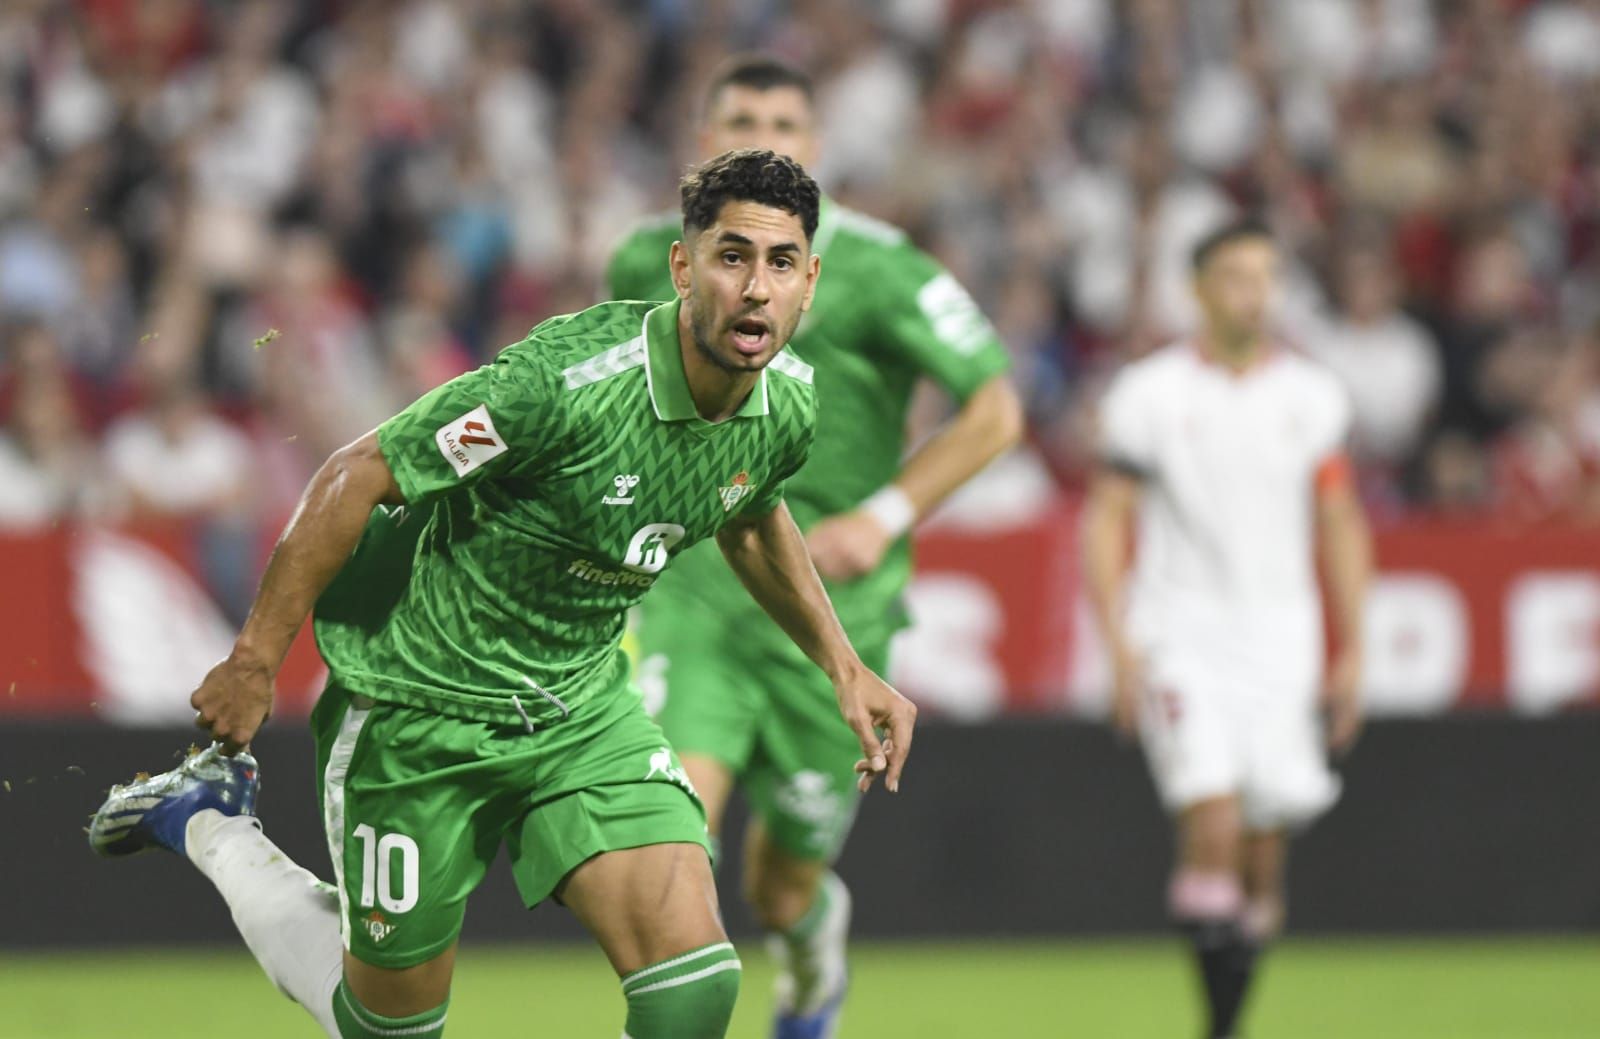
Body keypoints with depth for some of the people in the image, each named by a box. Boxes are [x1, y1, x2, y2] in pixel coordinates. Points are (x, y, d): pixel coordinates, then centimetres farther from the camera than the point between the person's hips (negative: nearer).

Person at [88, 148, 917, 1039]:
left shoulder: (787, 405, -9)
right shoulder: (567, 383, -32)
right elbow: (356, 479, -23)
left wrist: (844, 667, 15)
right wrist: (256, 660, -17)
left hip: (584, 702, 5)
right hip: (423, 700, -5)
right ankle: (209, 822, 35)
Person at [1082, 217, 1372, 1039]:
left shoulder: (1311, 398, 8)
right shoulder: (1149, 394, -1)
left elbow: (1339, 526, 13)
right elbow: (1105, 519, 0)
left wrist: (1349, 652, 9)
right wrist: (1120, 645, -9)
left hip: (1279, 640, 3)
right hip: (1181, 637, -3)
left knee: (1264, 848, 1)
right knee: (1214, 823, -19)